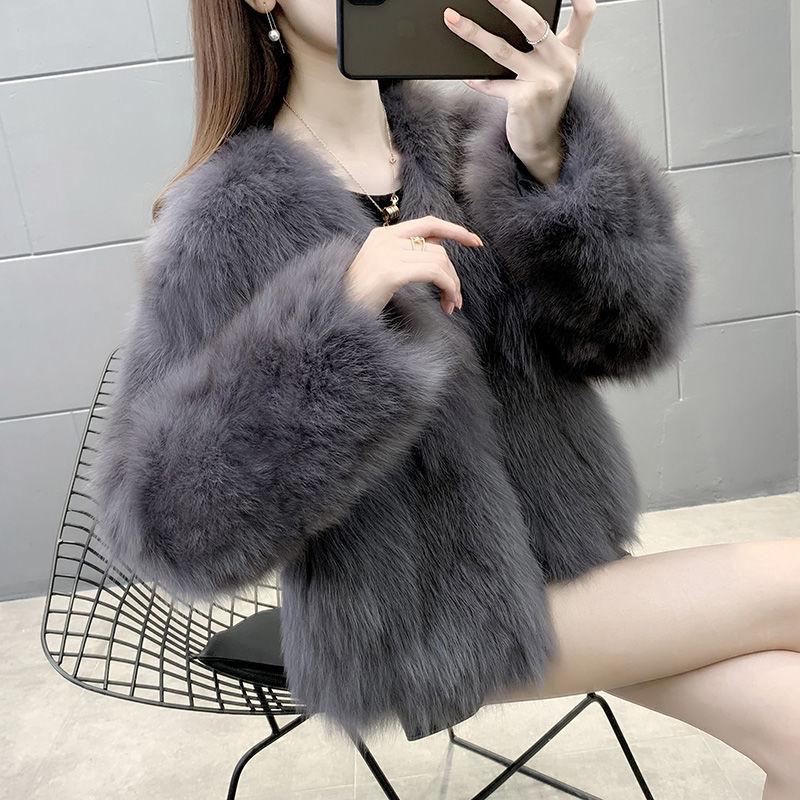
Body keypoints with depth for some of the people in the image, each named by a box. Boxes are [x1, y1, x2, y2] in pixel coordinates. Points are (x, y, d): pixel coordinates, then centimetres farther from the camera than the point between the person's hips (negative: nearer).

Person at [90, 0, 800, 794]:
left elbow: (630, 329, -10)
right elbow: (167, 518, -19)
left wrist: (548, 157, -27)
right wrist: (337, 320, -31)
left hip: (551, 555, 5)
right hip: (428, 629, -5)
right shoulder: (229, 222, -15)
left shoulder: (464, 137, -1)